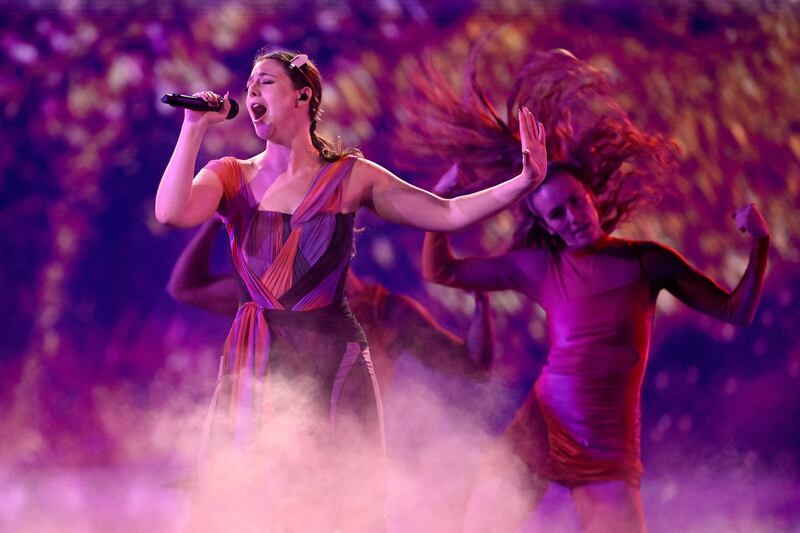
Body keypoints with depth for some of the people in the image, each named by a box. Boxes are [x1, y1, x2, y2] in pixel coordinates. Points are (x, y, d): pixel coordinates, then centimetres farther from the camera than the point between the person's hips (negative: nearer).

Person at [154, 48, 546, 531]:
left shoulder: (351, 177, 4)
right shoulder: (233, 177, 6)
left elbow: (448, 214, 0)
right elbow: (172, 212, -13)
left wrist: (523, 182, -13)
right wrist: (195, 129, -12)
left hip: (334, 364, -1)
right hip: (257, 366, 1)